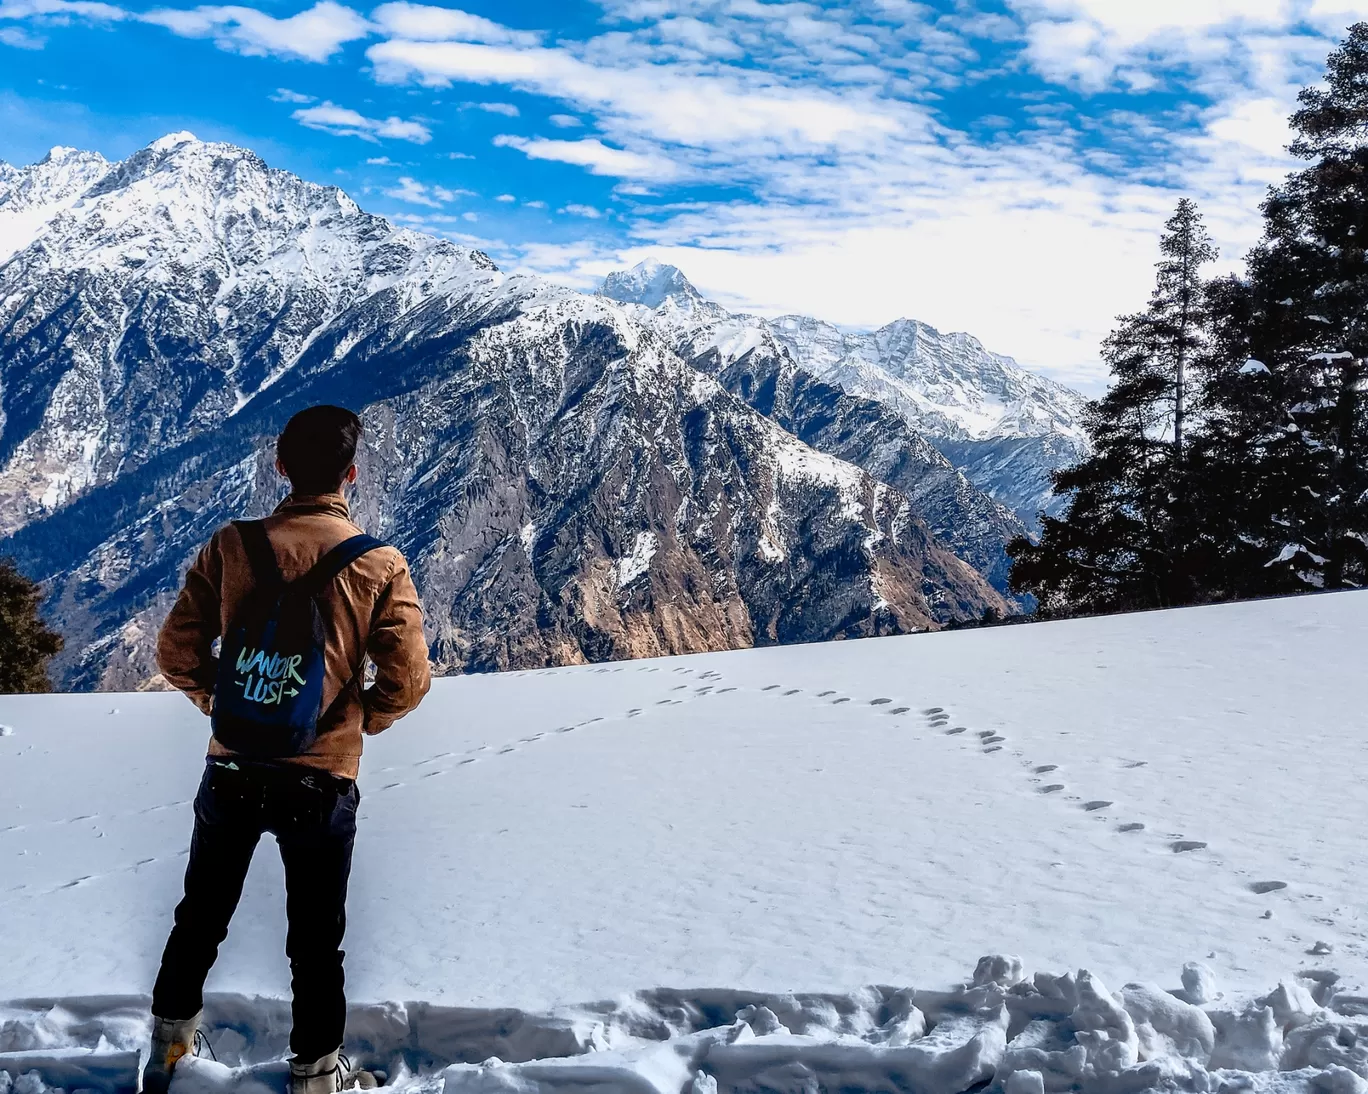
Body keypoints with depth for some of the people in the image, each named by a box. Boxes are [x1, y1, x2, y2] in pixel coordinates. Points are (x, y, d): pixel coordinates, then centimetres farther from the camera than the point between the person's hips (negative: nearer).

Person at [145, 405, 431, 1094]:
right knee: (316, 945, 14)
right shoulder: (380, 565, -12)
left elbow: (177, 652, -4)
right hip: (322, 785, -2)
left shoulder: (232, 546, -8)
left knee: (200, 920, 22)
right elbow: (407, 682, -11)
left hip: (229, 775, 2)